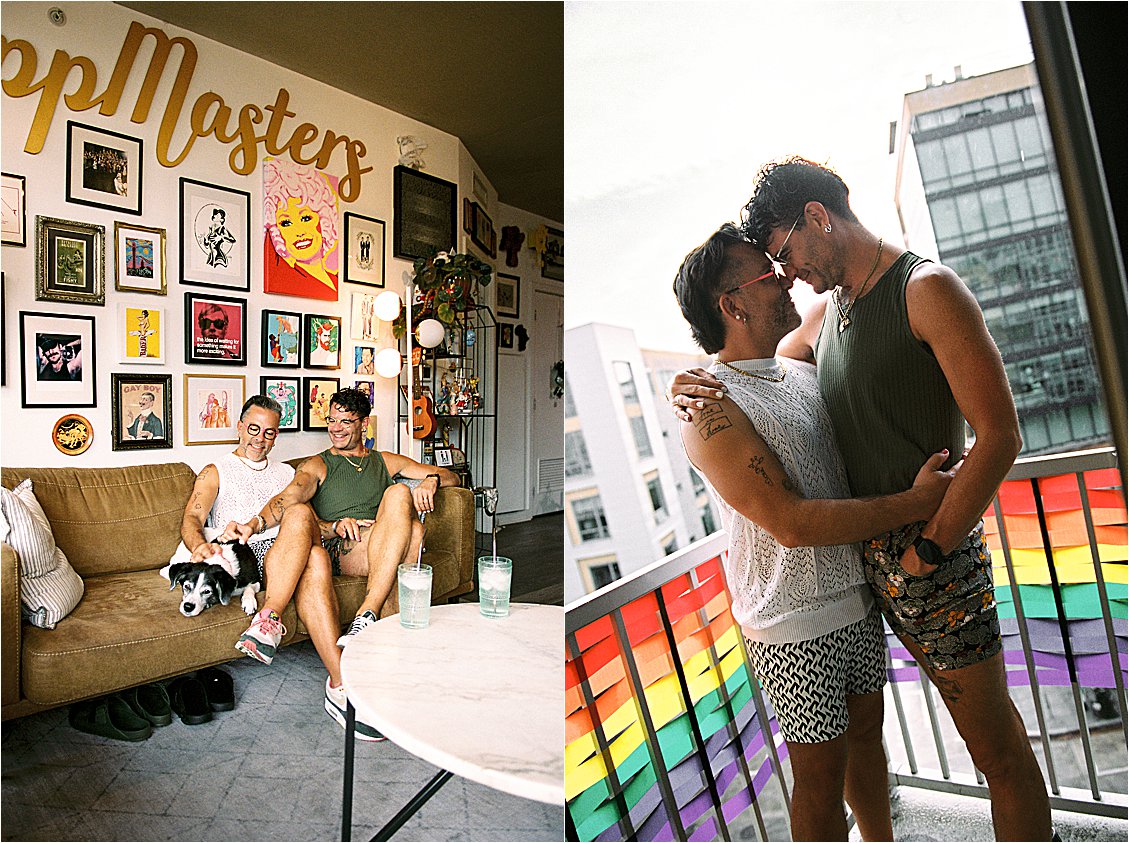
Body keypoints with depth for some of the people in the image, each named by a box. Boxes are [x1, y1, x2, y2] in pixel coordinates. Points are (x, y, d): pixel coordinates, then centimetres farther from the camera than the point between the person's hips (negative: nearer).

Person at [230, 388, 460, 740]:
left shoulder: (385, 462, 30)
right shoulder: (317, 465, 26)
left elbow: (450, 476, 26)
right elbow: (291, 496, 3)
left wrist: (432, 479, 2)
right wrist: (256, 522, -17)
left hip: (368, 551, 1)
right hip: (326, 542, 0)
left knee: (399, 494, -29)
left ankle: (367, 615, -39)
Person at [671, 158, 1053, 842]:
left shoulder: (927, 289, -13)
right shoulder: (827, 310, 11)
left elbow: (999, 435, -18)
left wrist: (929, 548, -19)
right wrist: (697, 383, -5)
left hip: (935, 552, -7)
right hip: (874, 554, 7)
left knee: (995, 743, 6)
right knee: (981, 720, 22)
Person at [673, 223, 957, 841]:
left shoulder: (802, 374, 5)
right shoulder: (709, 407, -20)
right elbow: (792, 524, -25)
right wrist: (917, 503, -22)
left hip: (858, 601, 8)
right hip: (795, 629, -7)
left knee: (865, 732, 24)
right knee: (821, 774, 10)